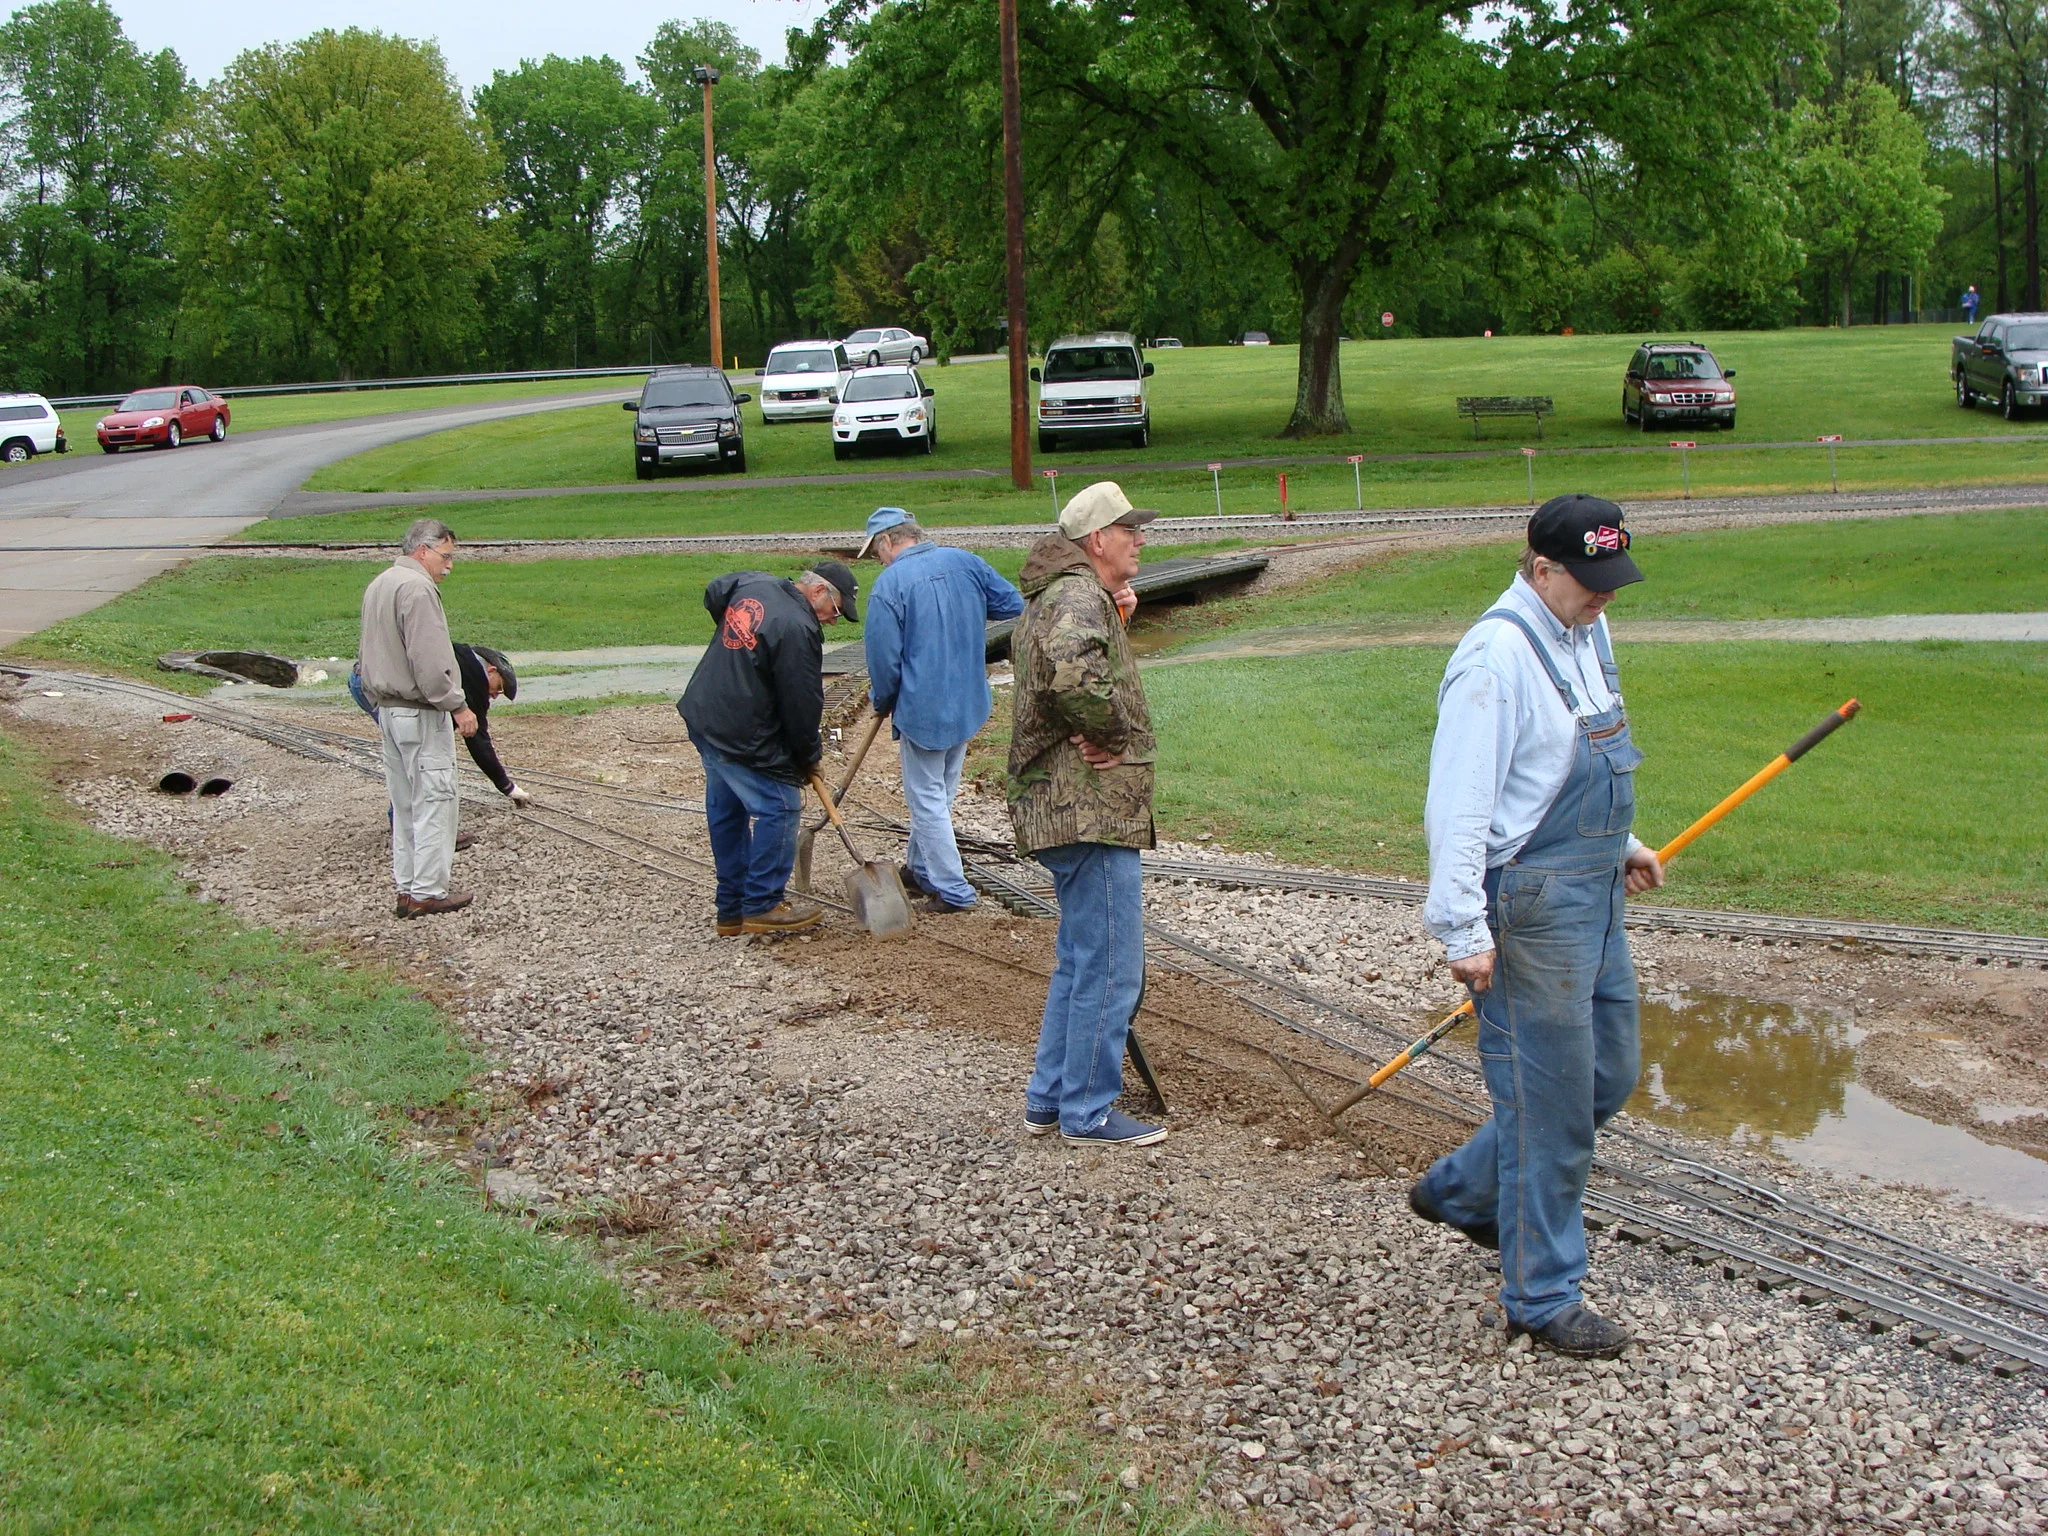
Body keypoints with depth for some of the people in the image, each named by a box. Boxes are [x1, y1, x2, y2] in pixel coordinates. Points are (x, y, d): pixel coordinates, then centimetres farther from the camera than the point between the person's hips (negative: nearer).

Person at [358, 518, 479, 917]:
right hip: (419, 713, -10)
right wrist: (457, 706, -18)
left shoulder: (378, 585, 17)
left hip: (387, 709, 10)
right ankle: (428, 891, -3)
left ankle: (407, 889, 16)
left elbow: (366, 656, 22)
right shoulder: (416, 588, -16)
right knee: (434, 801, -5)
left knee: (405, 805, 13)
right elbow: (429, 659, -22)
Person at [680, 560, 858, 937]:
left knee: (726, 813, 16)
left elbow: (712, 594, 29)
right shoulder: (798, 630, -21)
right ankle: (762, 906, 6)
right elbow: (801, 705, -17)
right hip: (744, 739, -10)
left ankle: (732, 910, 26)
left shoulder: (750, 584, 5)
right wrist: (809, 756, -1)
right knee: (779, 809, 1)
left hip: (703, 718, 10)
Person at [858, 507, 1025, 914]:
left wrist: (882, 703, 4)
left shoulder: (889, 584, -17)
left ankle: (951, 890, 6)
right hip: (969, 702, 7)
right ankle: (920, 867, 36)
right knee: (940, 792, 21)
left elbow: (884, 659, -14)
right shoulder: (966, 562, 0)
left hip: (921, 708, -7)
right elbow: (1013, 605, 7)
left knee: (927, 800, 5)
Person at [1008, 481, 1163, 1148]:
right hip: (1092, 810, -11)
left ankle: (1049, 1098, 27)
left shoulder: (1054, 598, 19)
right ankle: (1090, 1113, 4)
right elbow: (1074, 674, -34)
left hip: (1061, 809, 11)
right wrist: (1113, 732, -20)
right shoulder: (1079, 596, -16)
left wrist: (1115, 621, 10)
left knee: (1078, 962, 20)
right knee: (1110, 969, -4)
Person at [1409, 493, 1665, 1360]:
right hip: (1531, 905, -10)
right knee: (1550, 1100, -1)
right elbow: (1458, 802, -22)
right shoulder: (1498, 654, -19)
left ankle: (1460, 1192, 35)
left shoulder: (1587, 633, 10)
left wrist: (1619, 845, 28)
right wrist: (1465, 929, -23)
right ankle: (1543, 1298, 12)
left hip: (1592, 897, 10)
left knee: (1608, 1074, 18)